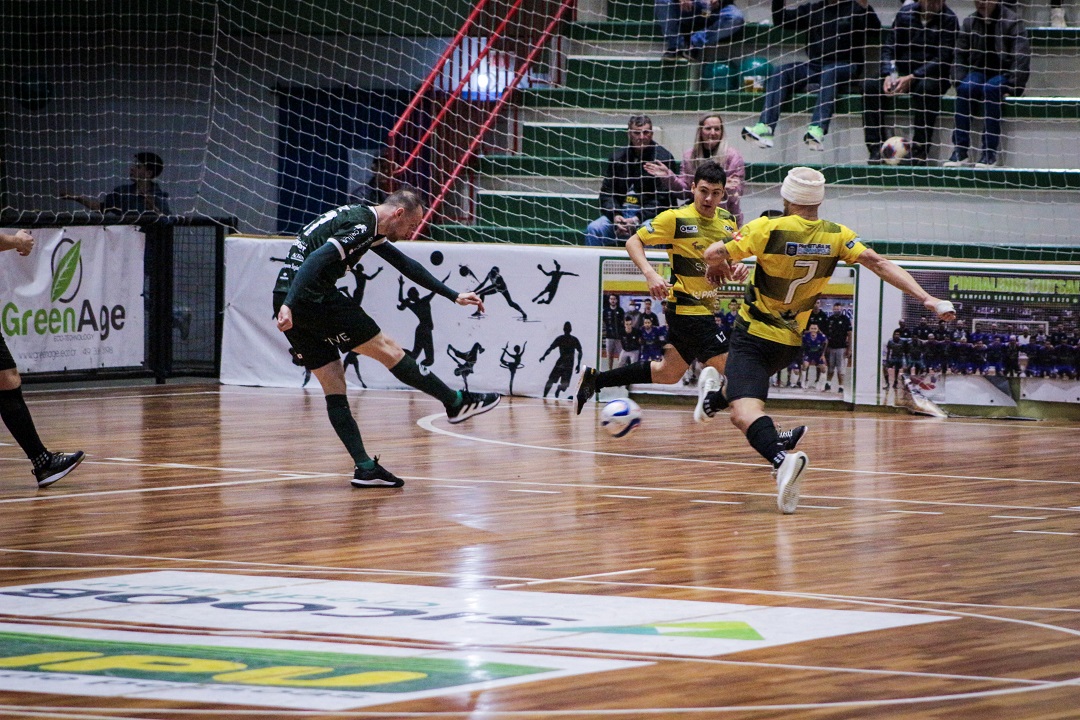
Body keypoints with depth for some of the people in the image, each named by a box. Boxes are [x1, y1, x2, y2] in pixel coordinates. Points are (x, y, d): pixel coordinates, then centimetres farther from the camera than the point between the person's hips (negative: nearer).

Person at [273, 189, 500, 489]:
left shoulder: (365, 222, 21)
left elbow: (406, 265, 30)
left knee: (334, 390, 6)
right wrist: (289, 305, -34)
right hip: (314, 298, -10)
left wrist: (454, 296, 35)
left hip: (290, 301, 10)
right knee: (387, 349, 2)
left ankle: (365, 467, 2)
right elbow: (315, 261, -24)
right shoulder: (361, 227, -12)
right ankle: (455, 402, 11)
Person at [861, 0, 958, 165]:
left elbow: (943, 59, -15)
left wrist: (912, 78, -25)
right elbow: (889, 48, 5)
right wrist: (888, 75, -15)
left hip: (933, 75, -4)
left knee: (926, 87, -38)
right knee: (870, 85, -20)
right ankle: (876, 149, -22)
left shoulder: (949, 20, -8)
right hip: (902, 72, 4)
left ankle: (919, 151, -32)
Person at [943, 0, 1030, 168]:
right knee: (965, 88, -30)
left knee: (991, 89, -36)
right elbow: (959, 56, 5)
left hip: (1004, 75, -3)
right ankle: (960, 151, -33)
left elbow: (1021, 59, -14)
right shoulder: (969, 23, 7)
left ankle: (990, 153, -37)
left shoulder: (1013, 22, -7)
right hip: (978, 72, 3)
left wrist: (1011, 89, -22)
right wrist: (960, 83, -11)